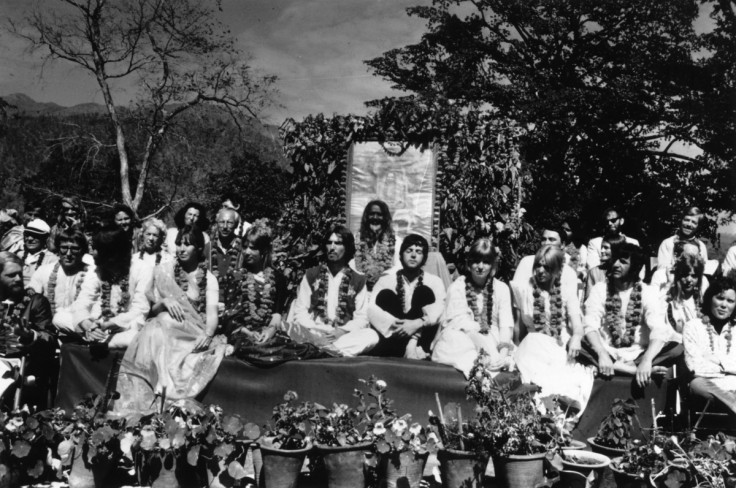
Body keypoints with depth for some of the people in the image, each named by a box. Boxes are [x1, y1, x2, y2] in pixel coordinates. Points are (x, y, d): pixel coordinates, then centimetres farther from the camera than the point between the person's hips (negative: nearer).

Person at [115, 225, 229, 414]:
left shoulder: (208, 279, 6)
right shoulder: (164, 271, 9)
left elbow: (212, 313, -8)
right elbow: (153, 310, 9)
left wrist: (207, 335, -30)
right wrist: (164, 302, -15)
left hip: (194, 336, 0)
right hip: (165, 330, 1)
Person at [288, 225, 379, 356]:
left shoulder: (358, 280, 10)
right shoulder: (311, 275, 11)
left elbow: (361, 318, 4)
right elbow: (300, 312, 5)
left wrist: (342, 331, -16)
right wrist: (316, 331, -15)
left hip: (344, 335, 0)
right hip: (313, 334, 0)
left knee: (371, 336, -30)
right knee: (291, 327, -32)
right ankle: (339, 353, -32)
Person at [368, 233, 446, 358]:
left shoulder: (434, 281, 7)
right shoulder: (386, 280, 9)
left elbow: (438, 311, -10)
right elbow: (372, 309, -7)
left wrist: (418, 323, -30)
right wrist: (392, 324, -27)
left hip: (421, 339, -1)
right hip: (392, 336, 1)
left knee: (424, 292, -16)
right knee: (385, 294, -17)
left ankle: (414, 345, -29)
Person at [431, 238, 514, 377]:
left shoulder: (501, 289, 9)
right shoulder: (457, 287, 4)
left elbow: (506, 325, -3)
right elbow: (460, 323, -10)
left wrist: (503, 352, -23)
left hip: (492, 343, 0)